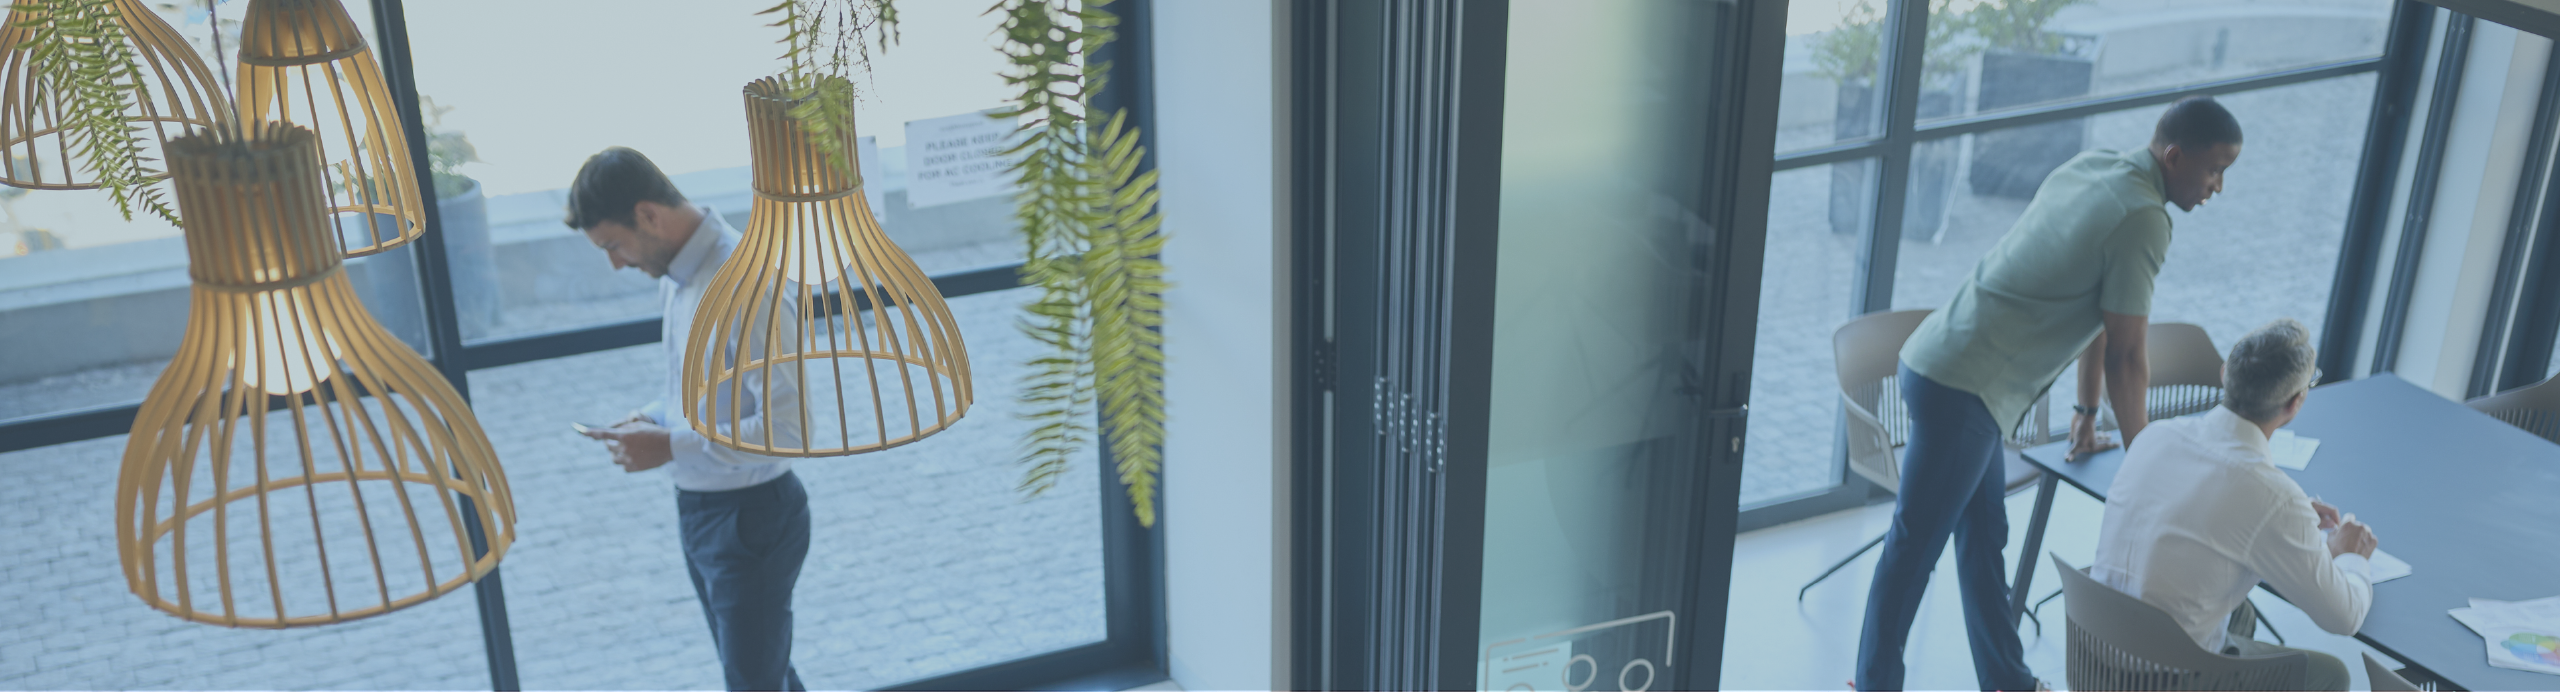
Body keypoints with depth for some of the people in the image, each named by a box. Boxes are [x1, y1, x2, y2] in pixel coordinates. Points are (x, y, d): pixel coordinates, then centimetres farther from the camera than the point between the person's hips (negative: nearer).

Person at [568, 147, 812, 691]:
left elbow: (789, 429, -30)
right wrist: (655, 419, 1)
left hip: (752, 518, -9)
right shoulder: (678, 274, 4)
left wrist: (671, 445, -25)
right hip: (698, 509, 9)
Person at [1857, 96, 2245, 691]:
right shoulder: (2143, 219, -15)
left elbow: (2094, 314, 21)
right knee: (1915, 548, -1)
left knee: (1983, 537, 19)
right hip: (1963, 389, -10)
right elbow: (2125, 357, -10)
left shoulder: (2089, 168, 13)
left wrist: (2087, 413, 28)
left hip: (1938, 361, 10)